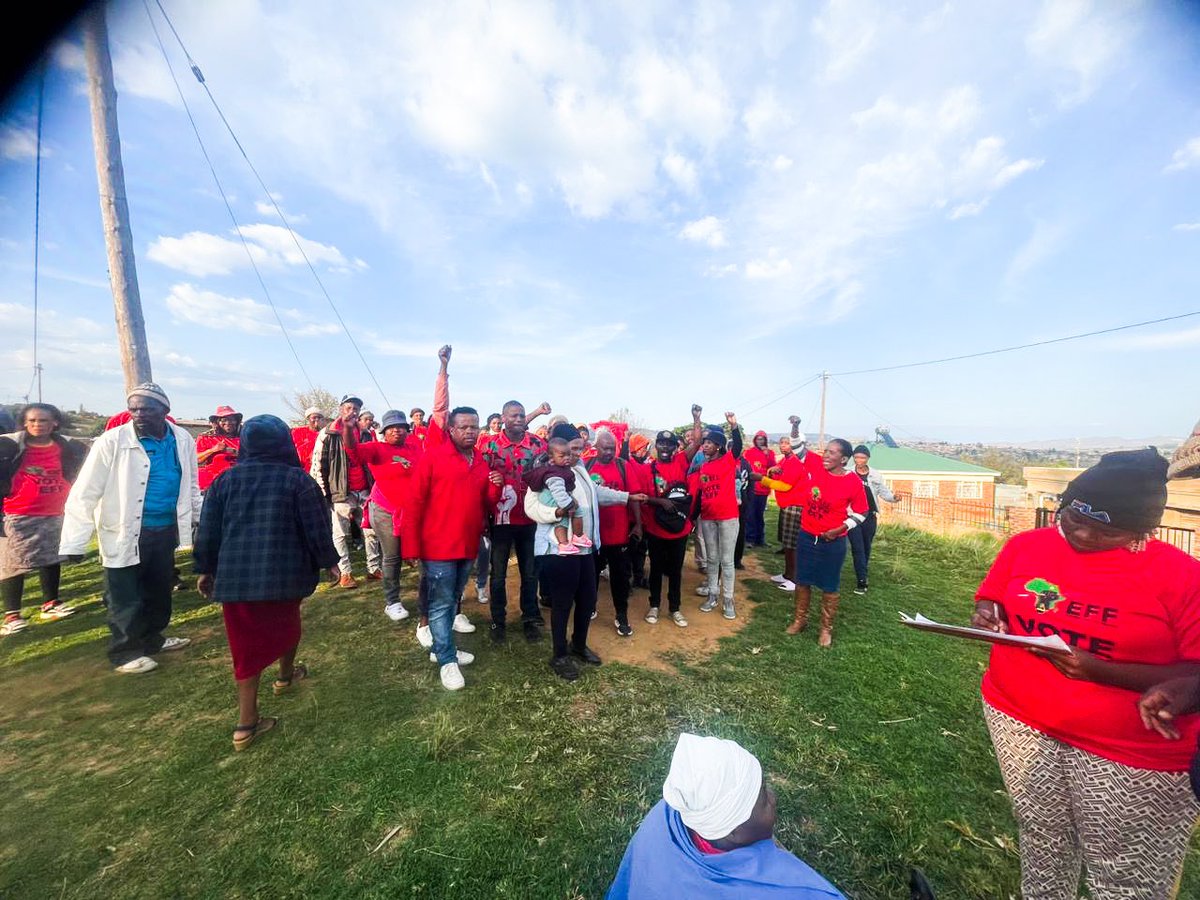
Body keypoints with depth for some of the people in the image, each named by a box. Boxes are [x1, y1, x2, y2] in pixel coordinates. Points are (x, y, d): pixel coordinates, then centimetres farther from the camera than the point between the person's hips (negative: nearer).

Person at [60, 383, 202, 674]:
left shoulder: (183, 440, -1)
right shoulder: (112, 442, -14)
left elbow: (190, 486, 12)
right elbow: (85, 493, -12)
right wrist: (74, 543, -14)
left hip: (165, 531, 4)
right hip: (125, 534, -4)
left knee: (160, 591, 18)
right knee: (126, 599, 6)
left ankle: (152, 639, 37)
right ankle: (125, 653, 24)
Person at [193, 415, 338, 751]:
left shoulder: (225, 479, 4)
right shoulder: (298, 479, -7)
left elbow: (208, 530, 9)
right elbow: (316, 528, -7)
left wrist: (205, 569, 21)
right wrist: (328, 561, 7)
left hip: (235, 574, 3)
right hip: (284, 573, -2)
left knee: (247, 644, 10)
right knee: (286, 625, 24)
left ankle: (247, 722, 12)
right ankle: (286, 675, 47)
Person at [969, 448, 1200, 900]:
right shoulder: (1025, 546, -4)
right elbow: (990, 602, 7)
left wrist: (1099, 670, -26)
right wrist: (986, 619, -14)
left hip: (1134, 753, -2)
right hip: (1020, 720, 2)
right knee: (1042, 848, 19)